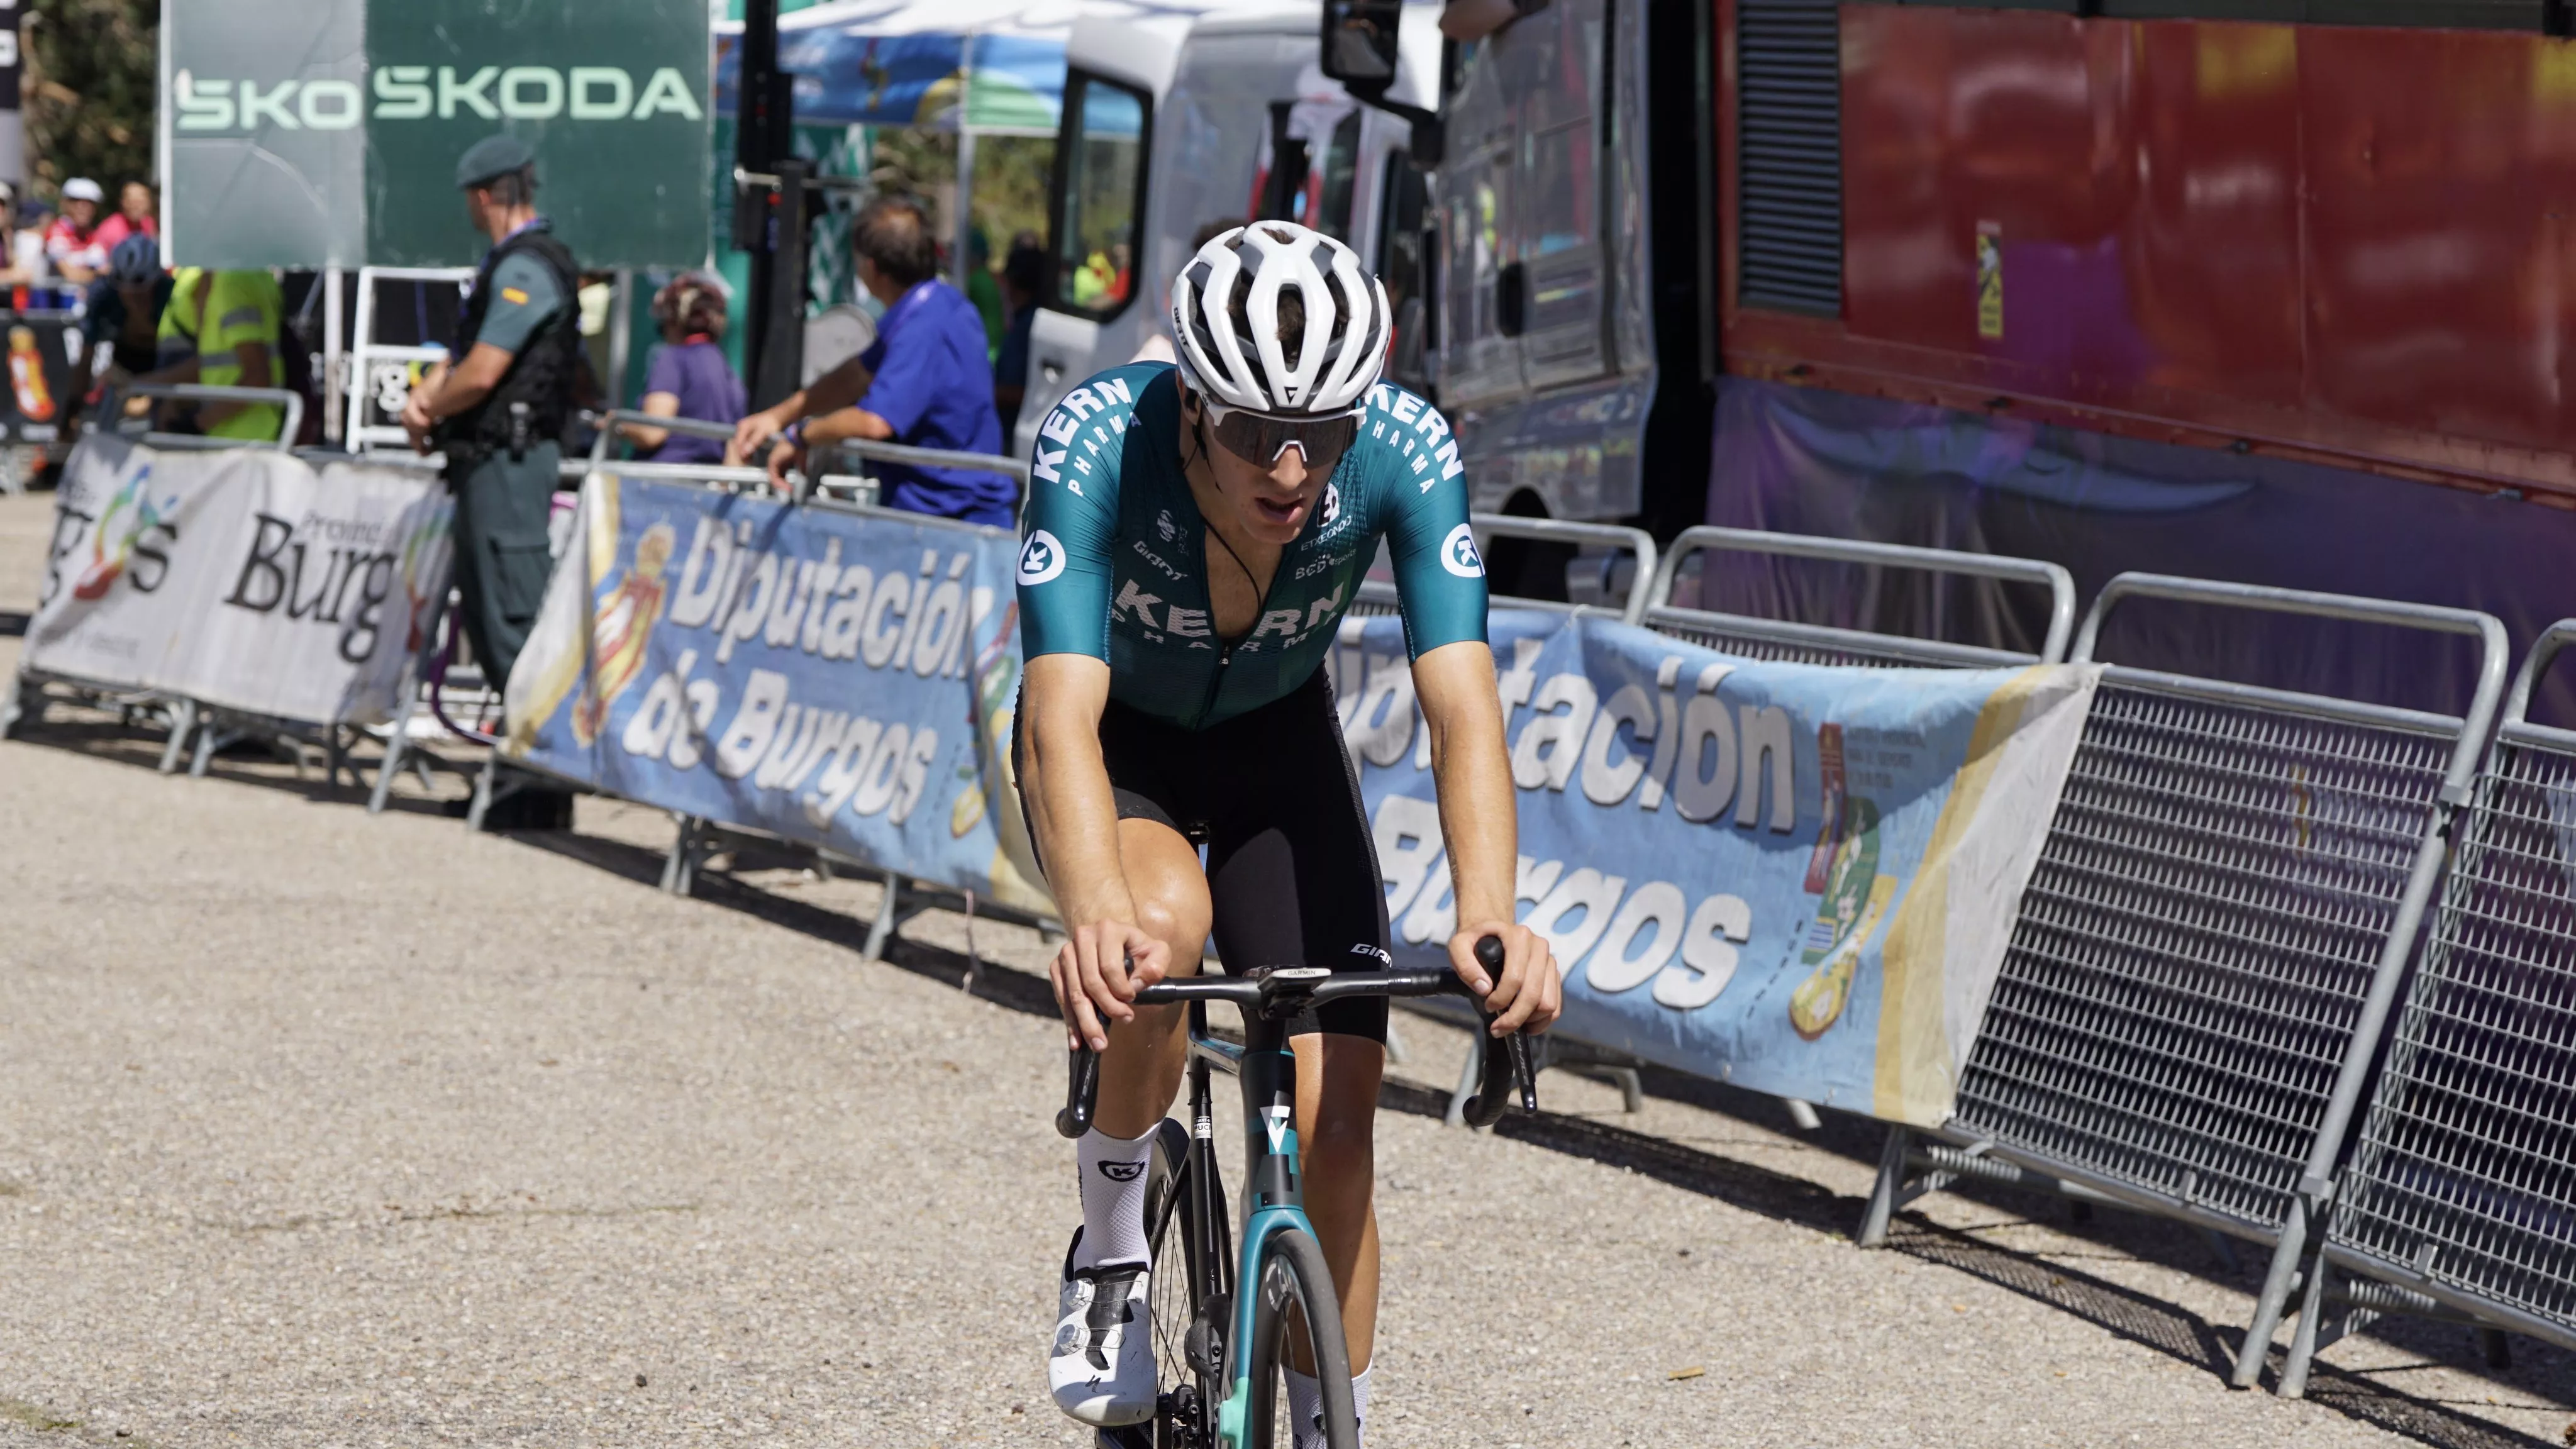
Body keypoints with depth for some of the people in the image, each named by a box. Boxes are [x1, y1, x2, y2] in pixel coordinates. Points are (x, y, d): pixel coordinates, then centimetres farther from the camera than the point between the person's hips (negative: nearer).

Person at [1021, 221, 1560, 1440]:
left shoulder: (1404, 450, -31)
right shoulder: (1096, 442, -36)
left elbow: (1462, 708, -36)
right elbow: (1060, 717, -45)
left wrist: (1488, 919, -54)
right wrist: (1095, 915, -63)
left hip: (1278, 742, 2)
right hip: (1117, 739, -2)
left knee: (1334, 1121, -9)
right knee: (1163, 925, -35)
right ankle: (1112, 1237, -9)